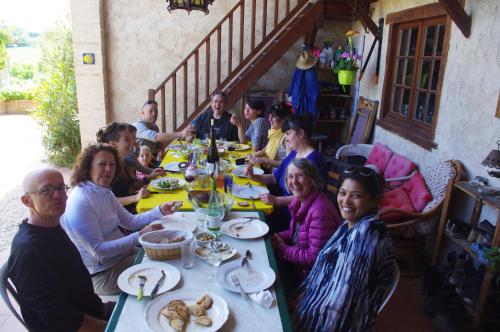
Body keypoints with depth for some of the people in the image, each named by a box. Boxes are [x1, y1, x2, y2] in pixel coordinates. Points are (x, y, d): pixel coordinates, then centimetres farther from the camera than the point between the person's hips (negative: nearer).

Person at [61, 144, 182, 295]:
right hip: (104, 274, -8)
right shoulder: (80, 203, -25)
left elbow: (130, 221, 8)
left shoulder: (104, 192, 4)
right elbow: (98, 251, -27)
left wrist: (160, 211, -5)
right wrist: (139, 236, -30)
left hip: (121, 252, 8)